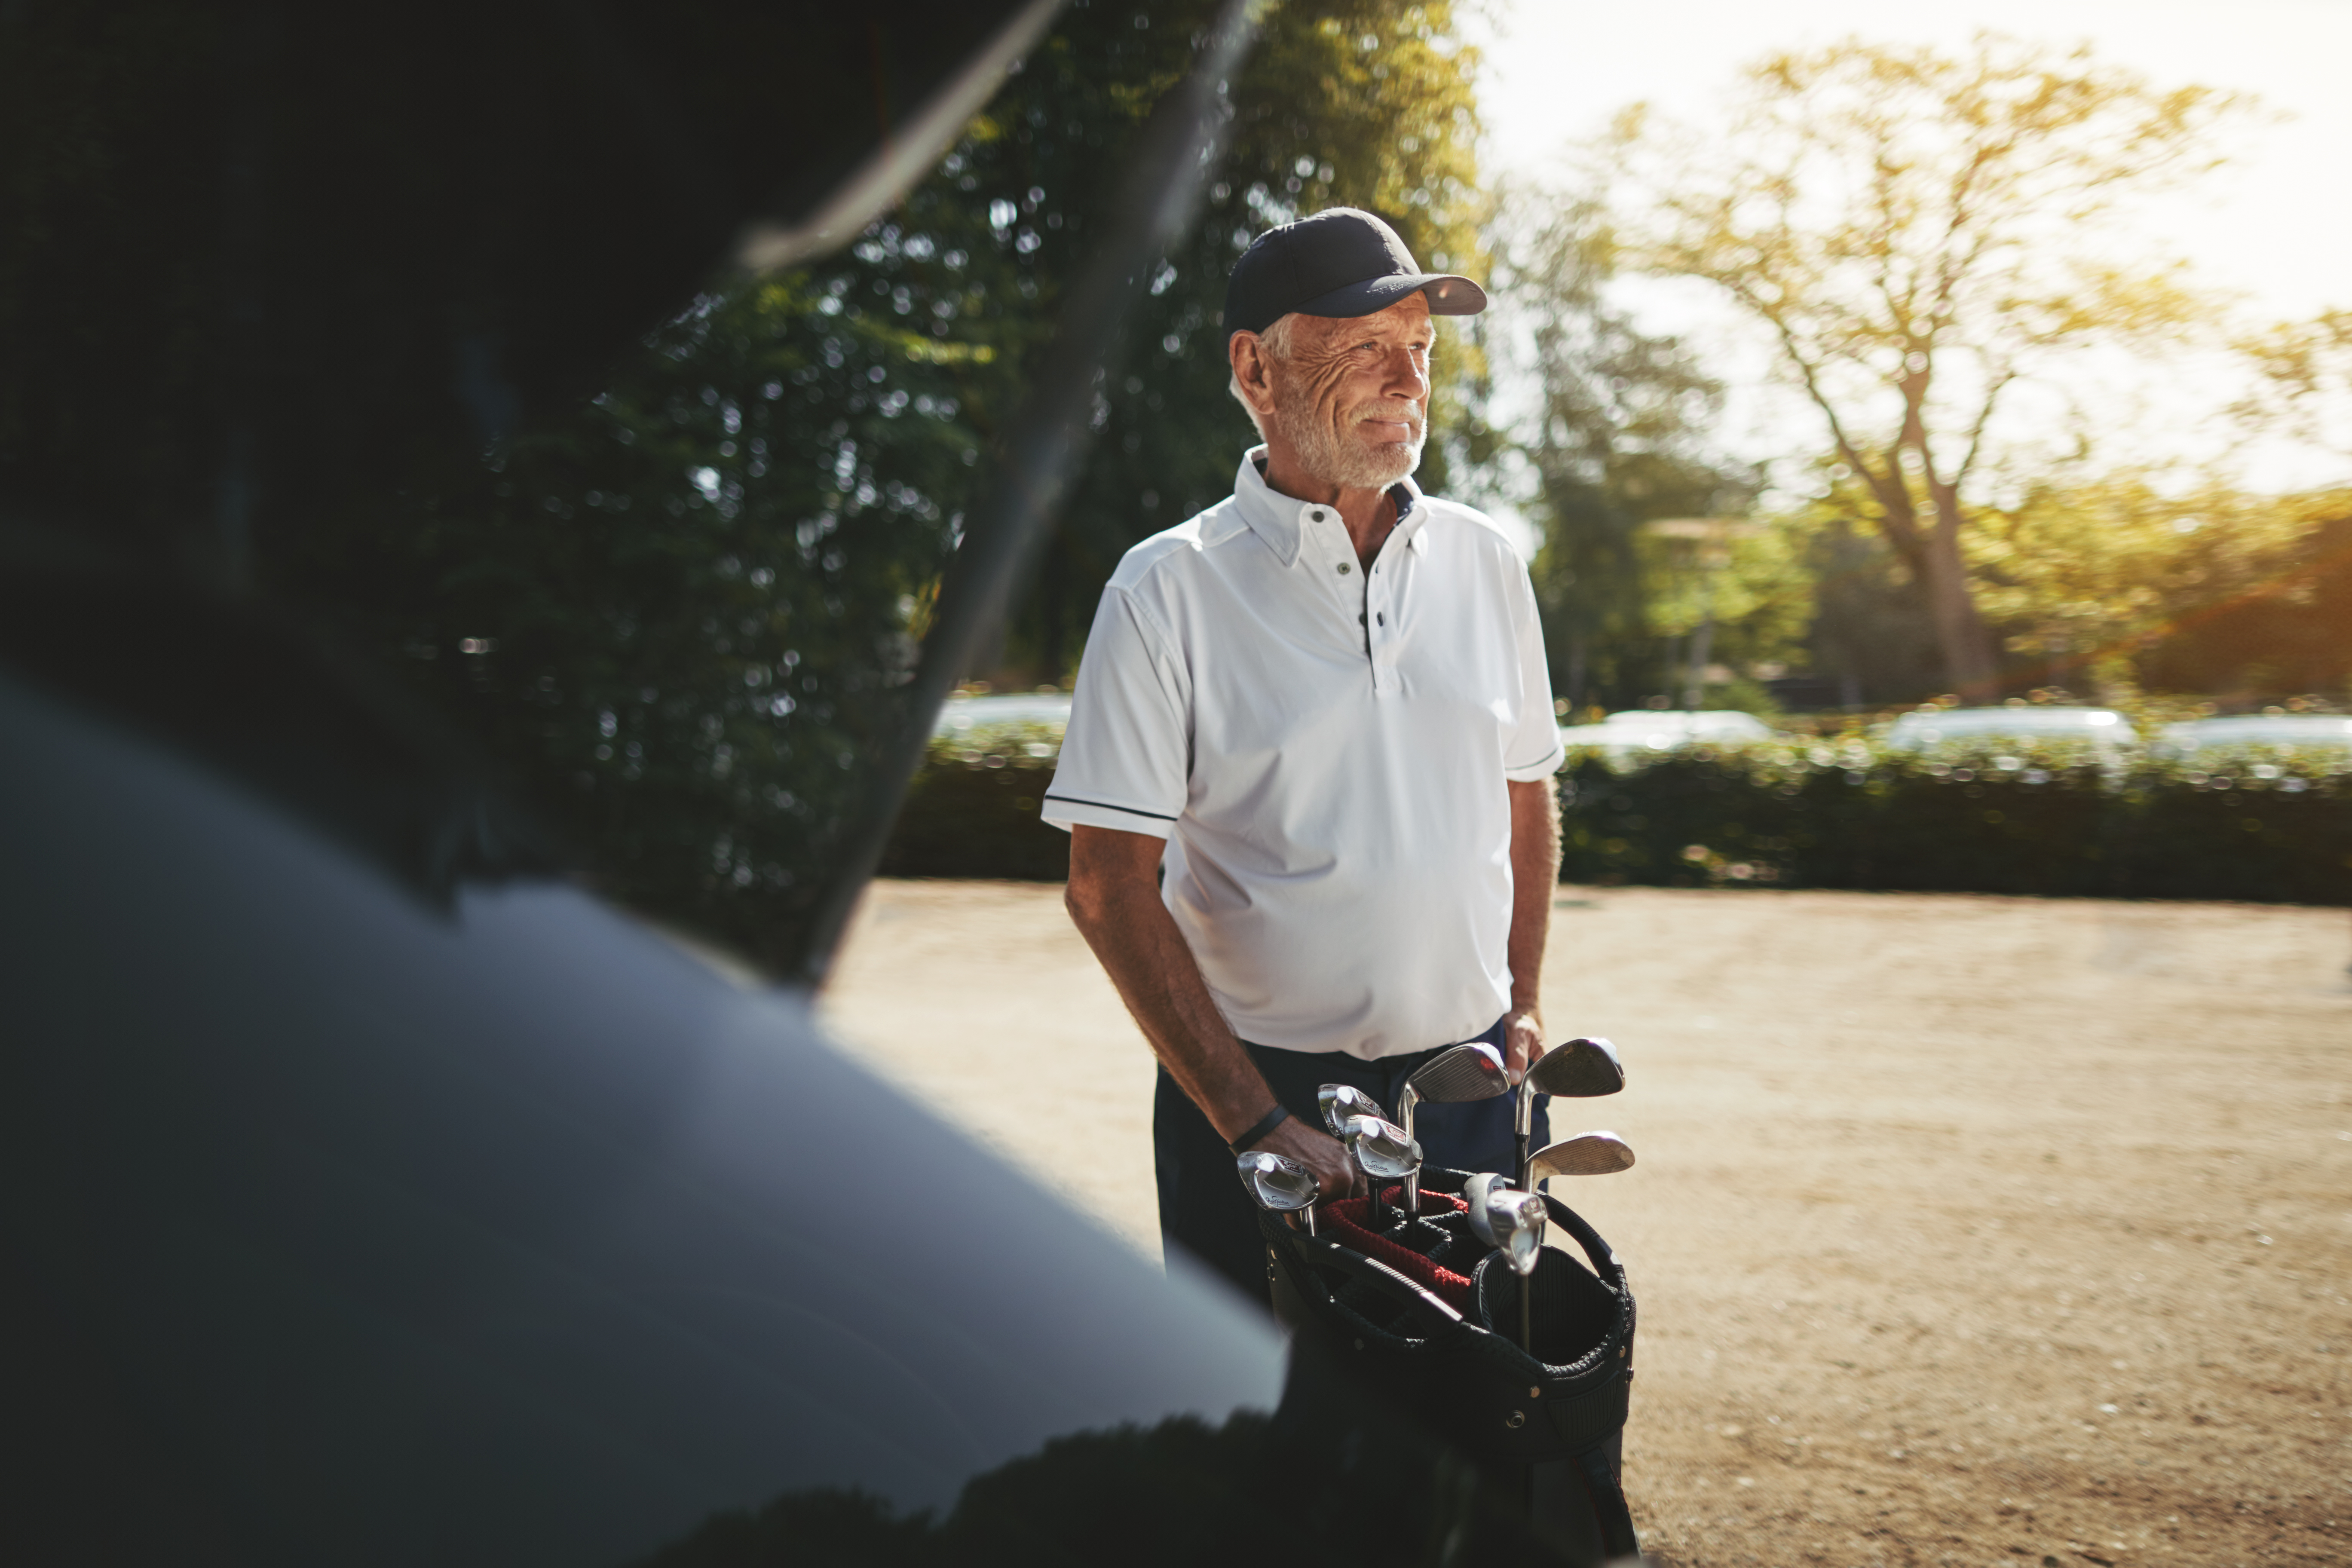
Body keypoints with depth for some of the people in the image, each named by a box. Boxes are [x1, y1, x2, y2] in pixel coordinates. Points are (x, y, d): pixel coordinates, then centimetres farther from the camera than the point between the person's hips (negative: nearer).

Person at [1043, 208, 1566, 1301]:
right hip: (1250, 1093, -4)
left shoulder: (1484, 564, 7)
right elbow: (1109, 886, -11)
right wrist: (1257, 1122, -16)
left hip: (1471, 1086, 4)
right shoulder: (1168, 592, -8)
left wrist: (1522, 1005, 8)